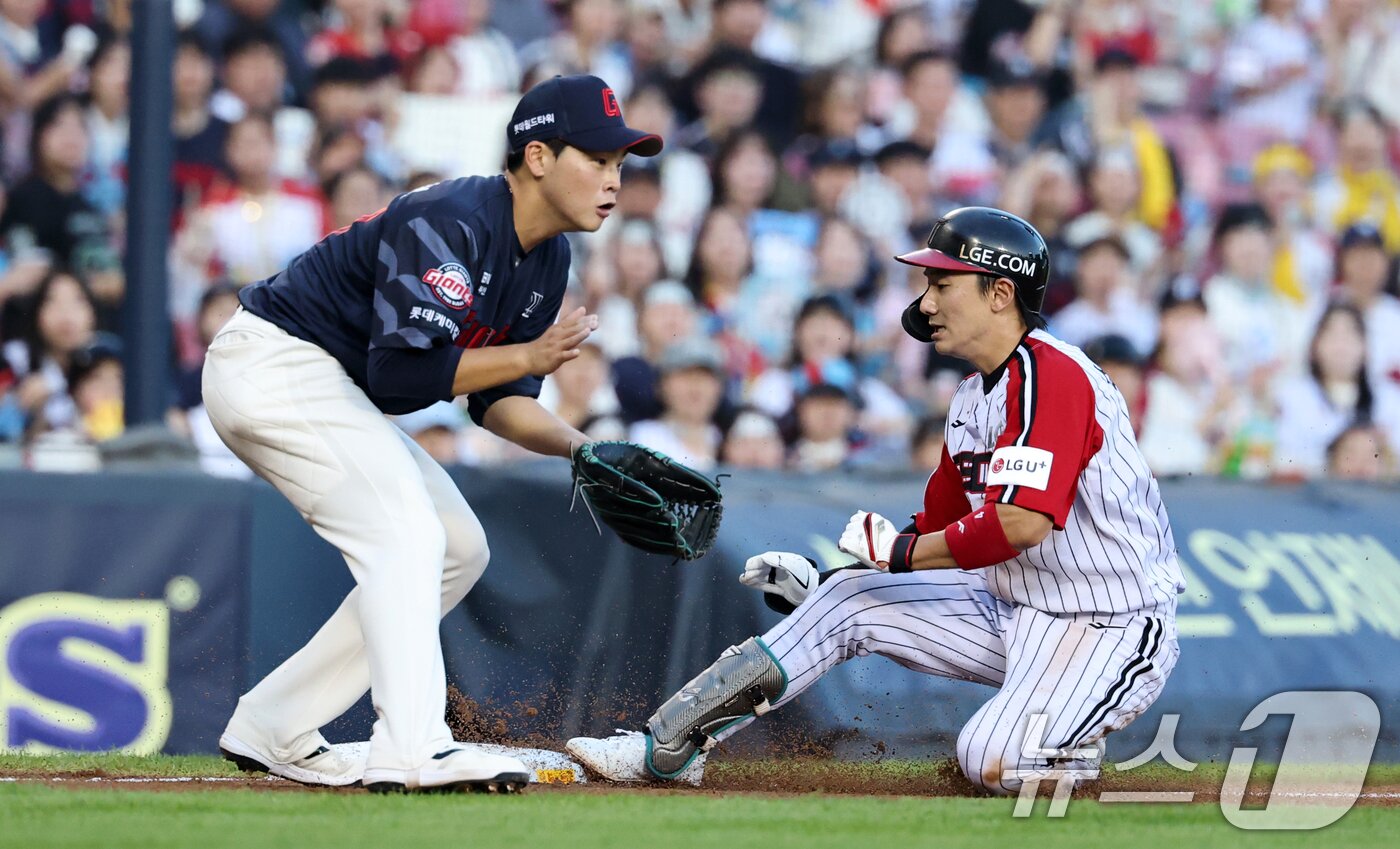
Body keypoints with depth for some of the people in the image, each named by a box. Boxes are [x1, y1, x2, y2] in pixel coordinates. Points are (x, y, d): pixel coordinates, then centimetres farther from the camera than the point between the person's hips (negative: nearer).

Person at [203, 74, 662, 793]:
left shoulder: (546, 260, 5)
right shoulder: (446, 223, -26)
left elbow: (494, 398, 9)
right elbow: (402, 370, -32)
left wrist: (577, 447, -8)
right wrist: (529, 357, -23)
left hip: (332, 394, 10)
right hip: (273, 363, -10)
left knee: (459, 550, 9)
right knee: (406, 535, -23)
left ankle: (270, 728, 11)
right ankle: (413, 751, -33)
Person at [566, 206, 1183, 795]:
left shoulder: (1051, 375, -19)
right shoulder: (973, 397, 13)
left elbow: (1021, 523, -29)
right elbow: (940, 528, 21)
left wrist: (898, 550, -15)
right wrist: (823, 582, 11)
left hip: (1113, 629, -9)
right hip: (1016, 611, 10)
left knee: (991, 763, -30)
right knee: (851, 600, 3)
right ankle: (667, 746, 5)